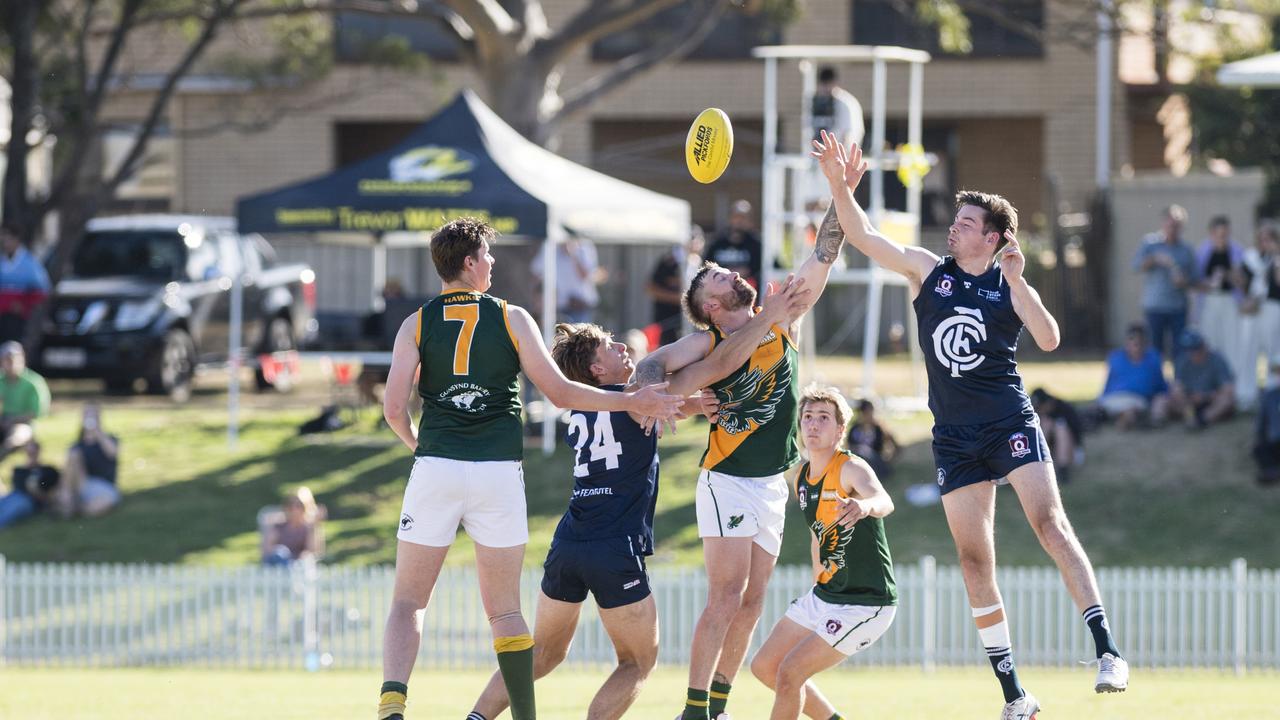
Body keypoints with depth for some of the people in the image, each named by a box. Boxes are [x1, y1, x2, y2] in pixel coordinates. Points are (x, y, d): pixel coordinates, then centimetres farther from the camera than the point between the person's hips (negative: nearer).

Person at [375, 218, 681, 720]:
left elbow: (394, 409, -1)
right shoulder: (512, 319, 3)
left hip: (435, 468, 0)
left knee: (408, 602, 4)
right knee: (504, 609, 9)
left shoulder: (417, 324, 4)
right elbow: (560, 393, 1)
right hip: (498, 470, 0)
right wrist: (632, 402, 12)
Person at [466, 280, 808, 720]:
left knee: (545, 652, 19)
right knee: (638, 662, 8)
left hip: (567, 547, 6)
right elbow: (720, 366, -4)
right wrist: (769, 318, 3)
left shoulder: (579, 411, 16)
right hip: (615, 552, -6)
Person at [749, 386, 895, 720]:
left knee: (789, 672, -15)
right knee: (764, 666, 13)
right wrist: (819, 585, 19)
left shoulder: (852, 468, -21)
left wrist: (866, 505, -66)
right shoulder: (802, 478, 4)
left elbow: (883, 501, -43)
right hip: (823, 597, 9)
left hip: (865, 603, -9)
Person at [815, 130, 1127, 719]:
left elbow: (1048, 339, -11)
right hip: (955, 438, 3)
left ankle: (1107, 650, -24)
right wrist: (839, 185, -12)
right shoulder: (929, 270, 8)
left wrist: (1017, 284, -19)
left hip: (1011, 423, -3)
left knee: (1050, 523, -21)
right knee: (974, 561, 0)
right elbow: (863, 237, 2)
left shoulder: (1011, 285, 2)